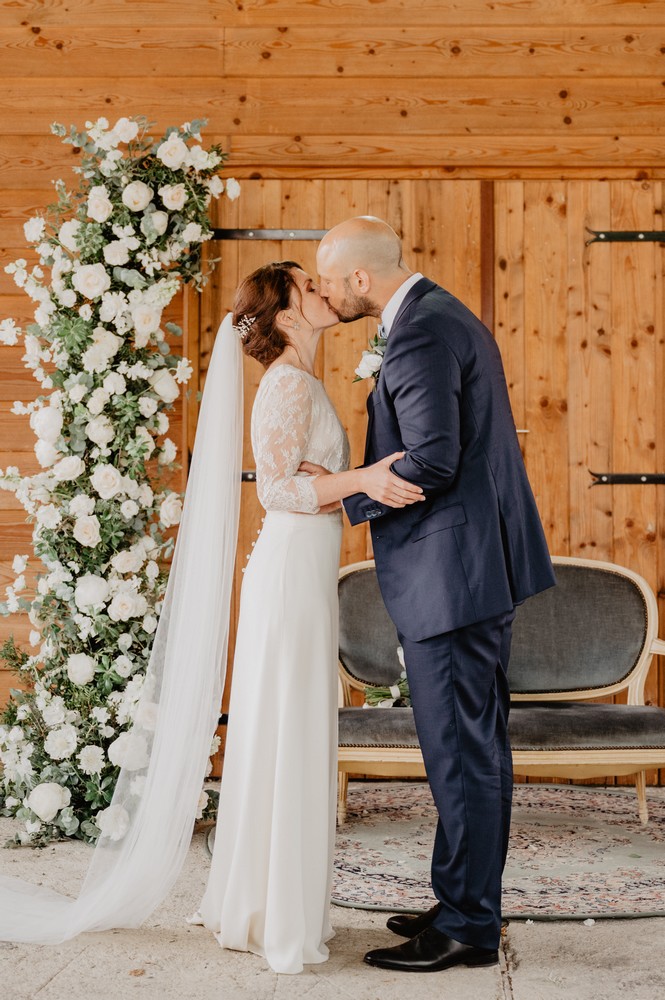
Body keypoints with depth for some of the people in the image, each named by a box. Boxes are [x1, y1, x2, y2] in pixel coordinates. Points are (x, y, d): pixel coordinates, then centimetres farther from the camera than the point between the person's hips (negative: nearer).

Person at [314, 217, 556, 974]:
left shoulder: (420, 336, -17)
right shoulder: (446, 316, 16)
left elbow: (431, 463, -25)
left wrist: (340, 492, -12)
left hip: (449, 572, -11)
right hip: (480, 566, 11)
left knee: (460, 751, -2)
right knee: (472, 747, 17)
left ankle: (467, 927, 9)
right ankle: (467, 902, 29)